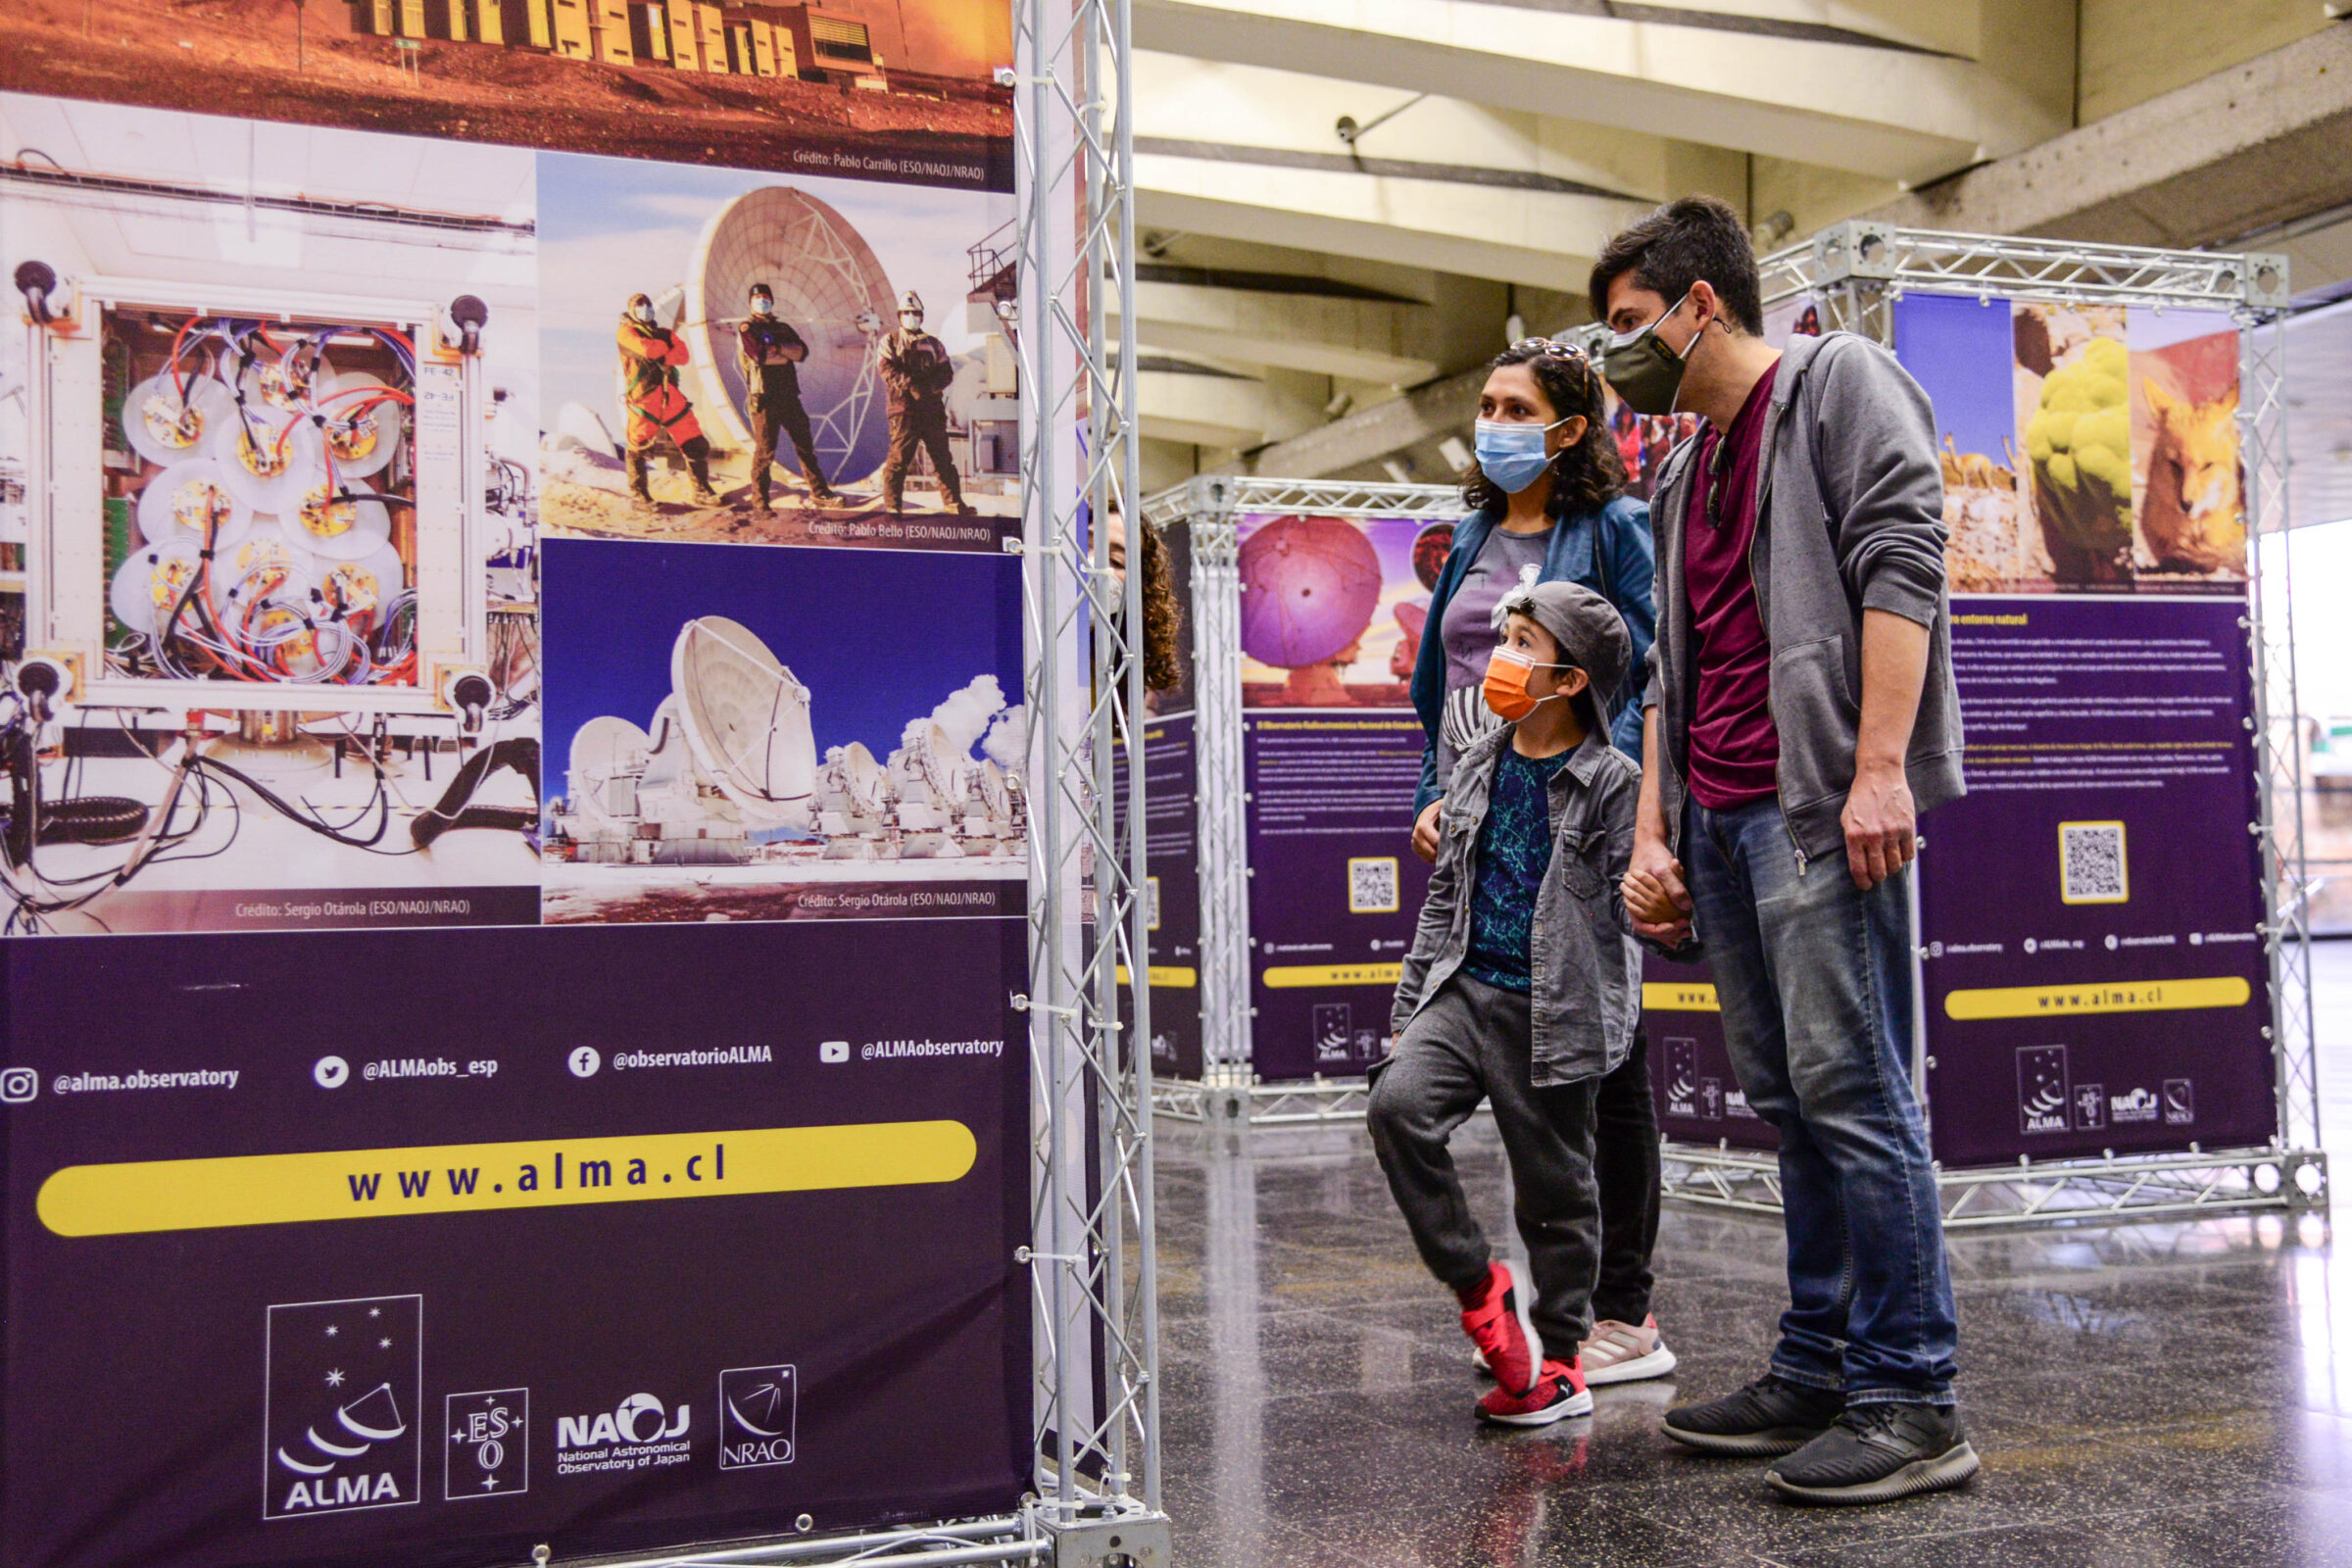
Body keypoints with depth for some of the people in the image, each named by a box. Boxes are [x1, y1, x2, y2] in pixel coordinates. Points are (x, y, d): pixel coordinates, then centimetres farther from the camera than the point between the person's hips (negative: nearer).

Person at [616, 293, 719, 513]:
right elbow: (646, 349, -14)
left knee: (695, 445, 2)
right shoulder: (626, 332, 5)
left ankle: (702, 491, 14)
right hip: (643, 396, -5)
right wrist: (664, 347, 5)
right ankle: (640, 495, 12)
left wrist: (662, 357, -14)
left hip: (671, 395, 5)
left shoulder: (664, 334, 21)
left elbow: (682, 354, 3)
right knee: (638, 448, -4)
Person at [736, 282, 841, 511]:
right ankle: (760, 501, 2)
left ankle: (819, 493, 14)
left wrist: (777, 348, -12)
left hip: (788, 396, 6)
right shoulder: (747, 329, 1)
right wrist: (787, 354, -4)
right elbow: (758, 355, -17)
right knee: (764, 450, -5)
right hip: (764, 398, -6)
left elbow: (802, 352, 2)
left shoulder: (782, 328, 19)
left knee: (805, 443, 8)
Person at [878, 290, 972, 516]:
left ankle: (954, 502, 14)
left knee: (943, 456, 7)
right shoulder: (890, 343, 7)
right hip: (903, 408, -3)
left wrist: (929, 387, -14)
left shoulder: (933, 344, 15)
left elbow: (947, 372, 6)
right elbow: (888, 371, -7)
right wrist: (910, 386, -22)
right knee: (899, 457, -7)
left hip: (932, 408, 3)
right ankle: (893, 505, -1)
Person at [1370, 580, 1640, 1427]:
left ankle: (1558, 1358, 22)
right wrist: (1410, 1006, 13)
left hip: (1552, 1009, -5)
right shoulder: (1478, 767, 11)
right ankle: (1477, 1283, 0)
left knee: (1554, 1187, 4)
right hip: (1466, 987, 5)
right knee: (1397, 1105, -17)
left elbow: (1631, 906, -5)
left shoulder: (1611, 783, -6)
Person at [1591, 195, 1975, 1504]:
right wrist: (1653, 833, 16)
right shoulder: (1686, 475, 26)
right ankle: (1817, 1370, 14)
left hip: (1821, 804, -8)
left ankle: (1911, 1404, -5)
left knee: (1849, 1090, -10)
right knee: (1788, 1099, 8)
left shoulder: (1838, 382, 3)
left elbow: (1901, 563, -10)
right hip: (1719, 818, 8)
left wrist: (1879, 770, -19)